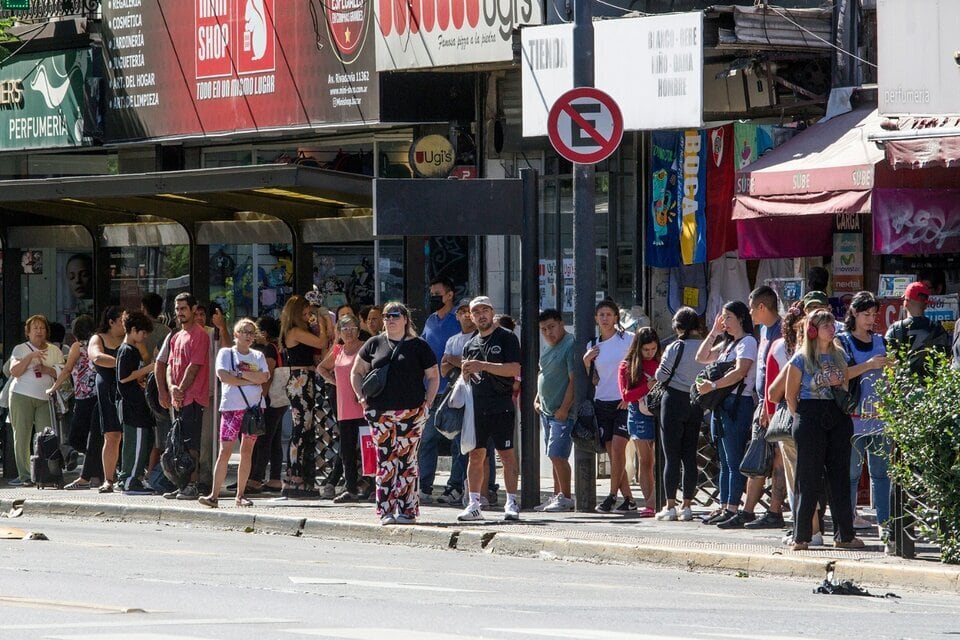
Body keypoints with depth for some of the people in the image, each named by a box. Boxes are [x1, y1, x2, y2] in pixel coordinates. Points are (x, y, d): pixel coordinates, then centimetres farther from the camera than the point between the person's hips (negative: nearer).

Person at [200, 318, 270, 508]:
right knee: (225, 451, -9)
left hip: (254, 407, 3)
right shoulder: (226, 353, 5)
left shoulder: (258, 356, 14)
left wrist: (240, 373, -10)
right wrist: (252, 379, -7)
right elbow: (223, 376, -11)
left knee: (247, 451, 3)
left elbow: (264, 376, -3)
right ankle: (214, 495, -12)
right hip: (231, 407, -3)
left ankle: (240, 495, 7)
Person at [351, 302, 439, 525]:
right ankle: (386, 511, 4)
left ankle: (407, 510, 1)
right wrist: (362, 397, 6)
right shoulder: (374, 344, 12)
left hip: (410, 412, -2)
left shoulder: (418, 346, 6)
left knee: (406, 460, -3)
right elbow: (356, 372, 20)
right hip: (380, 412, 2)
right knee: (384, 460, 1)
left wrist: (428, 402, 0)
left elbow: (433, 377, 11)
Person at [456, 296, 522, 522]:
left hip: (501, 407, -5)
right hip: (476, 408, 5)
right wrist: (466, 372, 1)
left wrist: (483, 366, -17)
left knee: (507, 454, -6)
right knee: (475, 455, 4)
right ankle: (474, 504, 7)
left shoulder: (506, 338, 0)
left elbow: (515, 369, -12)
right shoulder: (471, 345, 18)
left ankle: (511, 503, -4)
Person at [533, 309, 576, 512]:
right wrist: (537, 399, 15)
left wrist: (564, 409, -19)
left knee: (557, 455, -12)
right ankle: (557, 496, 16)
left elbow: (573, 379, -18)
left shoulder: (570, 346, -14)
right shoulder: (546, 347, 15)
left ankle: (565, 498, -6)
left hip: (562, 413, -9)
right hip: (546, 411, 9)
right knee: (554, 457, 11)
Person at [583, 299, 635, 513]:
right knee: (612, 453, 1)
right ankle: (628, 499, 5)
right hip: (602, 403, 5)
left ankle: (612, 495, -12)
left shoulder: (626, 340, -1)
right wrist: (586, 360, 0)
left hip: (623, 402, -5)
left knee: (617, 447, -16)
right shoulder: (593, 345, 13)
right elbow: (592, 380, 16)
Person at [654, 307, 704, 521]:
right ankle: (687, 505, 9)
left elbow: (660, 376, -9)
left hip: (674, 401, -4)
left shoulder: (675, 348, -12)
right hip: (696, 405, 4)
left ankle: (670, 506, -3)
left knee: (671, 456, -1)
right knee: (690, 456, 9)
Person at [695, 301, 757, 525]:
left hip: (737, 404, -10)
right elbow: (701, 357, 24)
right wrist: (713, 332, 15)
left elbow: (740, 372, -20)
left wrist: (713, 386, -27)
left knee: (734, 461, -9)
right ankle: (723, 507, 13)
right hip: (722, 405, 10)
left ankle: (732, 508, -10)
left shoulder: (747, 342, -7)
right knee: (724, 462, 11)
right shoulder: (728, 344, 21)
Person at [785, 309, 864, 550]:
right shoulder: (801, 359, -2)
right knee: (809, 480, -4)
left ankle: (844, 535, 6)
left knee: (840, 476, 3)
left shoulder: (839, 356, 12)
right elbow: (790, 394, 1)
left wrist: (839, 383, 4)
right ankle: (801, 537, 0)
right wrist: (801, 419, -2)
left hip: (838, 419, 4)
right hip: (810, 419, -4)